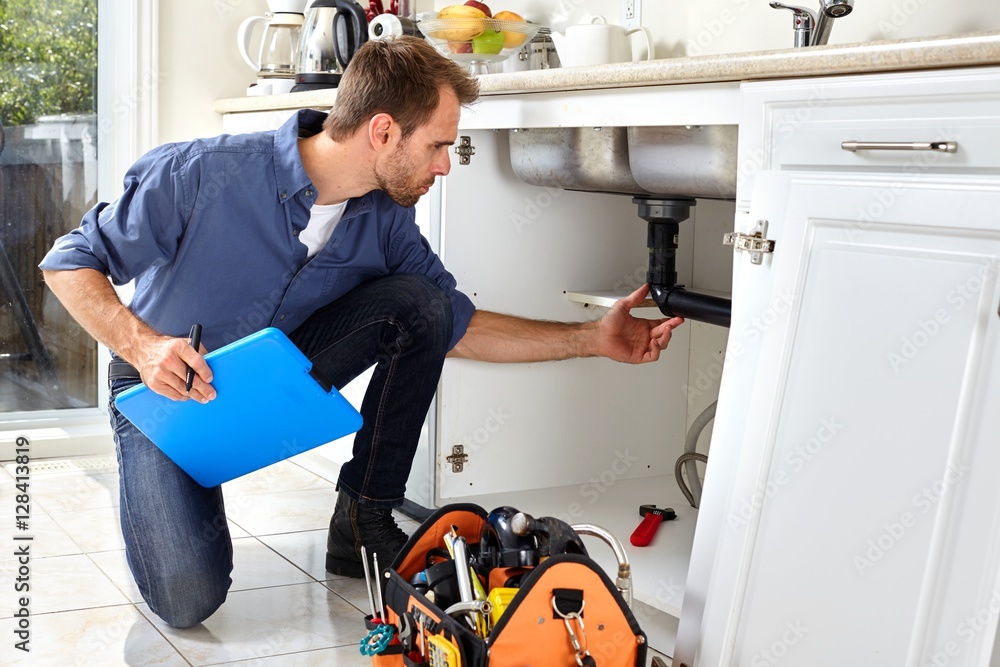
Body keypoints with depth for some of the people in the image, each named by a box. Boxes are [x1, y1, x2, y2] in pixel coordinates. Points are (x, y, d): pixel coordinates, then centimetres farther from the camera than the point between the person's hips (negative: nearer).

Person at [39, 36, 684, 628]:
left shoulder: (385, 222, -12)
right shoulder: (202, 173, -28)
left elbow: (457, 326, -2)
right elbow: (71, 262, -19)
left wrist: (594, 338, -7)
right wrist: (143, 346, -36)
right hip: (166, 385, -4)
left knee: (421, 303, -18)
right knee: (186, 600, -22)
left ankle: (363, 523, -5)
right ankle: (155, 492, 15)